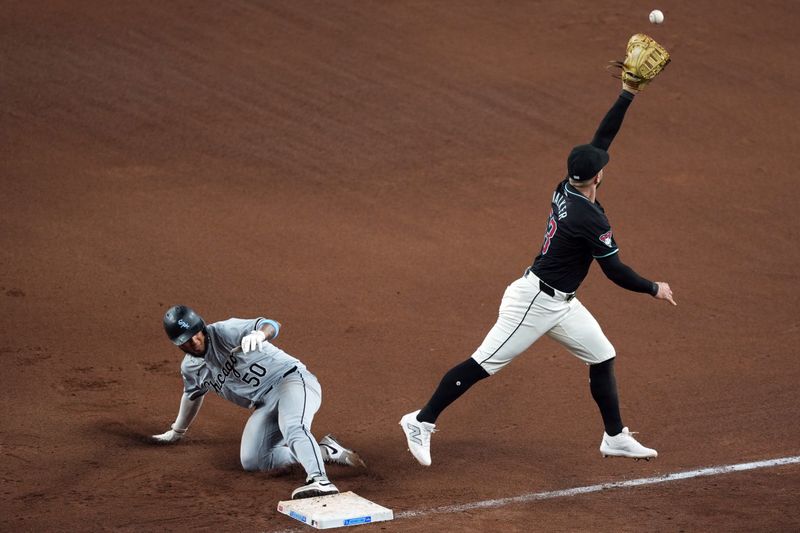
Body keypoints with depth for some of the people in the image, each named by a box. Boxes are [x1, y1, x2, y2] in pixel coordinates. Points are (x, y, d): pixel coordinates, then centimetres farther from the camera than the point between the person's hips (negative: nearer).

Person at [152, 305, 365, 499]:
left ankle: (320, 481, -59)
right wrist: (177, 431, 46)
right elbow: (192, 395, 33)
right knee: (251, 461, -12)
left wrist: (259, 334, -53)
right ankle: (326, 451, -8)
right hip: (265, 405, 8)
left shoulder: (224, 332, -13)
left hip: (291, 379, -8)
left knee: (292, 428, -38)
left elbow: (271, 326, -28)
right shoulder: (190, 368, 10)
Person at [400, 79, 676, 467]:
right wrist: (654, 289, -4)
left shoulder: (565, 189, 0)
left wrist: (627, 96, 3)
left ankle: (615, 438, 24)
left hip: (560, 304, 10)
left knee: (602, 358, 14)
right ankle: (421, 422, 0)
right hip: (534, 302, -10)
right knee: (483, 364, -6)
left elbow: (601, 139, 7)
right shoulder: (591, 219, -24)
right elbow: (616, 272, -19)